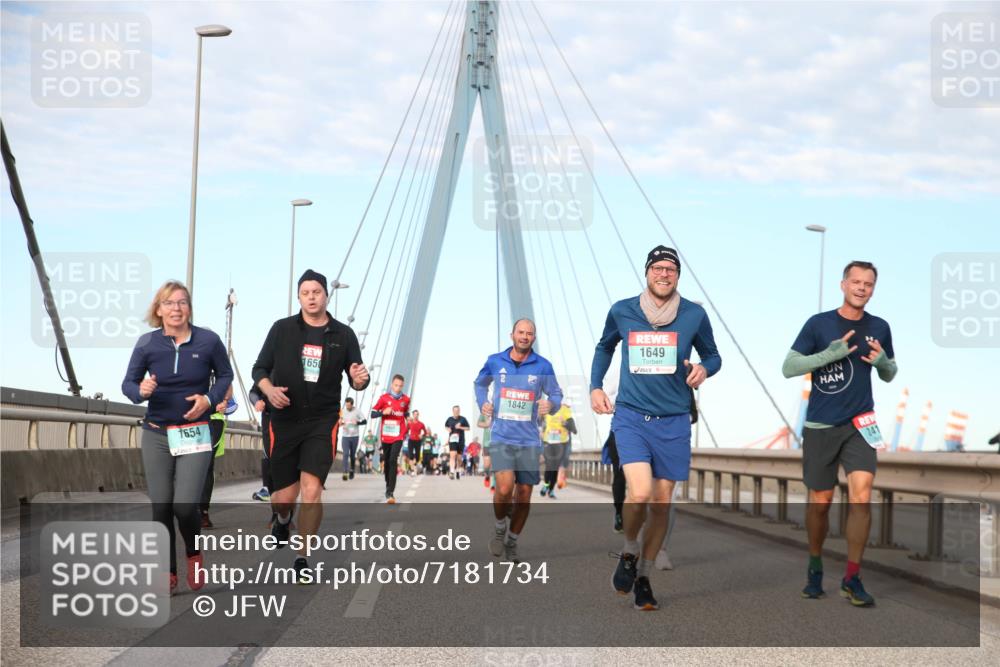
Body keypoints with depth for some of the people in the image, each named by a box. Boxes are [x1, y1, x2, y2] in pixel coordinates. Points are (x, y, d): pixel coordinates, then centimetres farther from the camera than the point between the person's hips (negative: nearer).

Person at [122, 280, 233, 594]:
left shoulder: (208, 341, -6)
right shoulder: (147, 343, -3)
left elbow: (225, 375, 9)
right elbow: (128, 383, 3)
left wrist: (209, 399, -9)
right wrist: (141, 391, -20)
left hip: (194, 435, -2)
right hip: (156, 435, 2)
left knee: (185, 506, -13)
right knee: (161, 507, 3)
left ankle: (194, 554, 18)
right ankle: (168, 574, 16)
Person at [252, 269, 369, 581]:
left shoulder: (343, 334, 3)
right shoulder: (282, 328, 1)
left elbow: (356, 379, 9)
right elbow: (260, 368, 6)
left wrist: (359, 379, -16)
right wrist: (269, 390, -15)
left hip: (322, 422, -1)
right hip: (284, 419, 1)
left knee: (311, 490, -15)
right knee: (284, 495, 4)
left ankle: (302, 559, 0)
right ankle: (282, 520, 43)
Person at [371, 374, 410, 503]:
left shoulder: (405, 399, 3)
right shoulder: (384, 398, -1)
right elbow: (373, 414, 0)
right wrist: (383, 412, -16)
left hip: (398, 436, -1)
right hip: (386, 435, 1)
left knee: (393, 461, -16)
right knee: (386, 462, 12)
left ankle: (390, 492, -19)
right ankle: (388, 486, 33)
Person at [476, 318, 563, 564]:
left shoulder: (543, 366, 0)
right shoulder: (495, 361, 2)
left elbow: (556, 394, 10)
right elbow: (480, 383, 21)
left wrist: (551, 404, -13)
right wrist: (482, 403, 3)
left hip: (529, 440, 2)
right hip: (501, 437, -1)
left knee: (524, 493, 5)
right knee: (505, 487, -20)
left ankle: (512, 542, 24)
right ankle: (500, 528, 10)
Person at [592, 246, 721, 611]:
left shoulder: (694, 315, 0)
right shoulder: (621, 311, 1)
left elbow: (712, 355, 13)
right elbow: (604, 347, 20)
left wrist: (703, 369, -9)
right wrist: (595, 386, 10)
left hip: (673, 421, 2)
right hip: (631, 416, -1)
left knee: (661, 502, 6)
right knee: (640, 491, -20)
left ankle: (643, 577, 23)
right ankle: (629, 551, 9)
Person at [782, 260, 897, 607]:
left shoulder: (879, 328, 4)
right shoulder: (818, 324, -5)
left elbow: (889, 375, 15)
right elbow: (788, 367, -8)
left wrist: (883, 362, -9)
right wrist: (830, 354, -20)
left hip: (859, 425, 1)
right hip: (820, 427, -1)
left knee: (861, 497, -13)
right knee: (820, 501, 7)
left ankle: (852, 578, -3)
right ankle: (815, 568, 29)